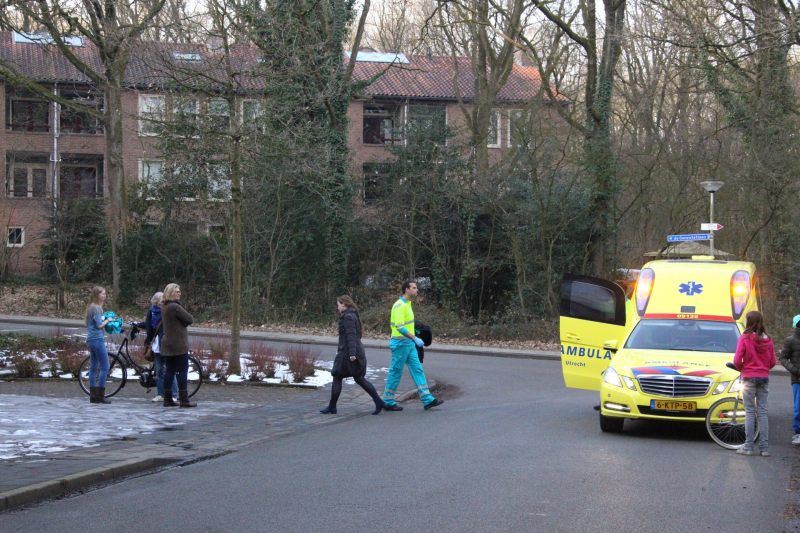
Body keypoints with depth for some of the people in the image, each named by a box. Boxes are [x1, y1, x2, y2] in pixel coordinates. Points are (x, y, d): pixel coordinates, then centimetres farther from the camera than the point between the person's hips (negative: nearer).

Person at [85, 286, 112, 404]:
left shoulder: (91, 308, 16)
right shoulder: (97, 308, -12)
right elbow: (99, 325, -17)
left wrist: (104, 320, 12)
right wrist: (107, 320, -1)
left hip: (91, 340, 10)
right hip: (97, 339, -10)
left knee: (93, 368, 9)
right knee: (105, 367, -6)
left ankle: (93, 396, 10)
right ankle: (101, 395, -7)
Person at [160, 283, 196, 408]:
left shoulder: (164, 307, 13)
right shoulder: (175, 307, -17)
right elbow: (190, 319, -14)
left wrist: (183, 324, 4)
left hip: (167, 344, 9)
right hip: (178, 344, -9)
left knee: (169, 371, 9)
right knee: (182, 370, -5)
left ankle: (167, 399, 10)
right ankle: (184, 400, -5)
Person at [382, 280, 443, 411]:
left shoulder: (407, 304, 14)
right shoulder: (400, 305, -17)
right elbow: (399, 327, -25)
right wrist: (415, 338, -27)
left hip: (409, 344, 10)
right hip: (401, 344, -10)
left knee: (418, 370, 6)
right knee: (396, 372, -1)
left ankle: (427, 400, 6)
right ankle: (388, 403, 9)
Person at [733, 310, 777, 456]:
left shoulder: (745, 338, -9)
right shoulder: (767, 340, 4)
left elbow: (737, 360, -13)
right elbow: (773, 362, 5)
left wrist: (741, 368, 7)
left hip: (749, 377, -4)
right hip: (764, 378, 4)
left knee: (750, 412, 0)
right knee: (762, 412, 6)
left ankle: (749, 446, -2)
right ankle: (764, 447, 4)